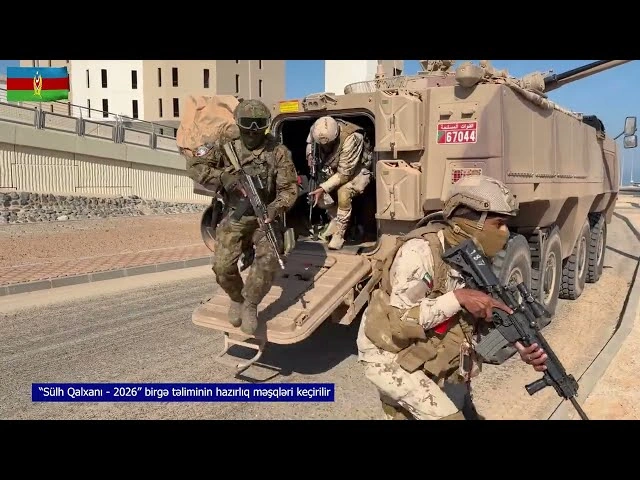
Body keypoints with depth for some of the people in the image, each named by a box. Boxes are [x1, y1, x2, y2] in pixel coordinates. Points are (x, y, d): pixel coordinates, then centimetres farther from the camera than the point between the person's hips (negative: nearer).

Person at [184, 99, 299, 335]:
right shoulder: (226, 145, -3)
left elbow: (289, 187, -6)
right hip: (234, 217, 1)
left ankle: (250, 305, -3)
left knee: (268, 259, -26)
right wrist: (222, 177, -21)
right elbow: (194, 165, -4)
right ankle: (236, 298, 18)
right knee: (223, 266, -15)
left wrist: (276, 207, -27)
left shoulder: (278, 151, -6)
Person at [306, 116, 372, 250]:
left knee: (343, 192, -31)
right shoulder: (316, 130, -20)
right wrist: (310, 153, -9)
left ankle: (339, 233, -13)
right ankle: (335, 218, 11)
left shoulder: (351, 139, -37)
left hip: (356, 169, -6)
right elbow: (309, 141, 9)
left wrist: (323, 188, -32)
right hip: (332, 168, 6)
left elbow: (344, 174, -31)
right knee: (317, 192, -13)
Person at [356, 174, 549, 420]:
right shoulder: (421, 250, -26)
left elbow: (488, 318, 3)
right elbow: (398, 321, -30)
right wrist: (458, 298, -32)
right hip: (391, 358, -8)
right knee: (446, 415, -18)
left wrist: (522, 346, -15)